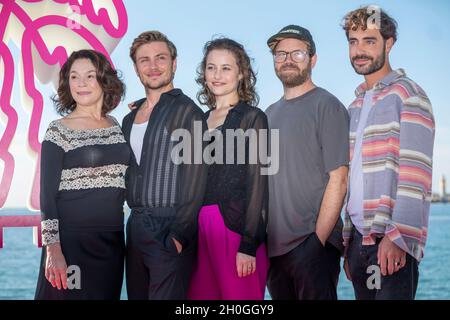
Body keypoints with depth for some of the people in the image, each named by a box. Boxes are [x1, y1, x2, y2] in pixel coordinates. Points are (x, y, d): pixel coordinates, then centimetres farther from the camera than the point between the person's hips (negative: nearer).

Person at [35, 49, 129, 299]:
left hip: (112, 241, 5)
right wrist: (53, 249, -14)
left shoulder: (116, 126, 9)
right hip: (72, 240, -4)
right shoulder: (59, 131, -5)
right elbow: (47, 194, -8)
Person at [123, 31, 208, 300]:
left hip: (170, 230, -7)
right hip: (135, 227, 7)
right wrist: (134, 224, 8)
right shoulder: (131, 118, 15)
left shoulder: (187, 112, -8)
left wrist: (180, 236, -17)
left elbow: (195, 182, -13)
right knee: (137, 295, 13)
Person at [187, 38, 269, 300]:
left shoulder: (252, 117, -3)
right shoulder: (202, 119, 15)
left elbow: (257, 184, -8)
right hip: (200, 227, 6)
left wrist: (248, 245, -14)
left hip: (235, 228, -5)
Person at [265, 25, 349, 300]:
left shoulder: (327, 106, -5)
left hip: (313, 245, -6)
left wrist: (318, 239, -17)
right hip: (273, 246, 6)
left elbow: (338, 180, -11)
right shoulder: (270, 114, 15)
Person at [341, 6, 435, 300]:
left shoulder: (407, 94, -4)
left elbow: (415, 173, -13)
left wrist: (397, 237, -21)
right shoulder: (356, 107, 19)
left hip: (392, 242, -7)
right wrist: (348, 241, 15)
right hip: (359, 238, 7)